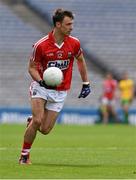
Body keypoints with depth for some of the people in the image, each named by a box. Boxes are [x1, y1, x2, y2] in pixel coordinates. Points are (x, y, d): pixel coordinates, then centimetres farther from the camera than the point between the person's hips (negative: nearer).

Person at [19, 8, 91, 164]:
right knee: (37, 120, -20)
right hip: (41, 87, -3)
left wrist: (86, 84, 13)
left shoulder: (74, 43, -6)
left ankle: (32, 121, 33)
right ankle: (24, 154, -2)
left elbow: (81, 61, 13)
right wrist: (41, 81, -24)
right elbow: (32, 67, -4)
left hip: (60, 92, 3)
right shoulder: (41, 45, -15)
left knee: (45, 130, -4)